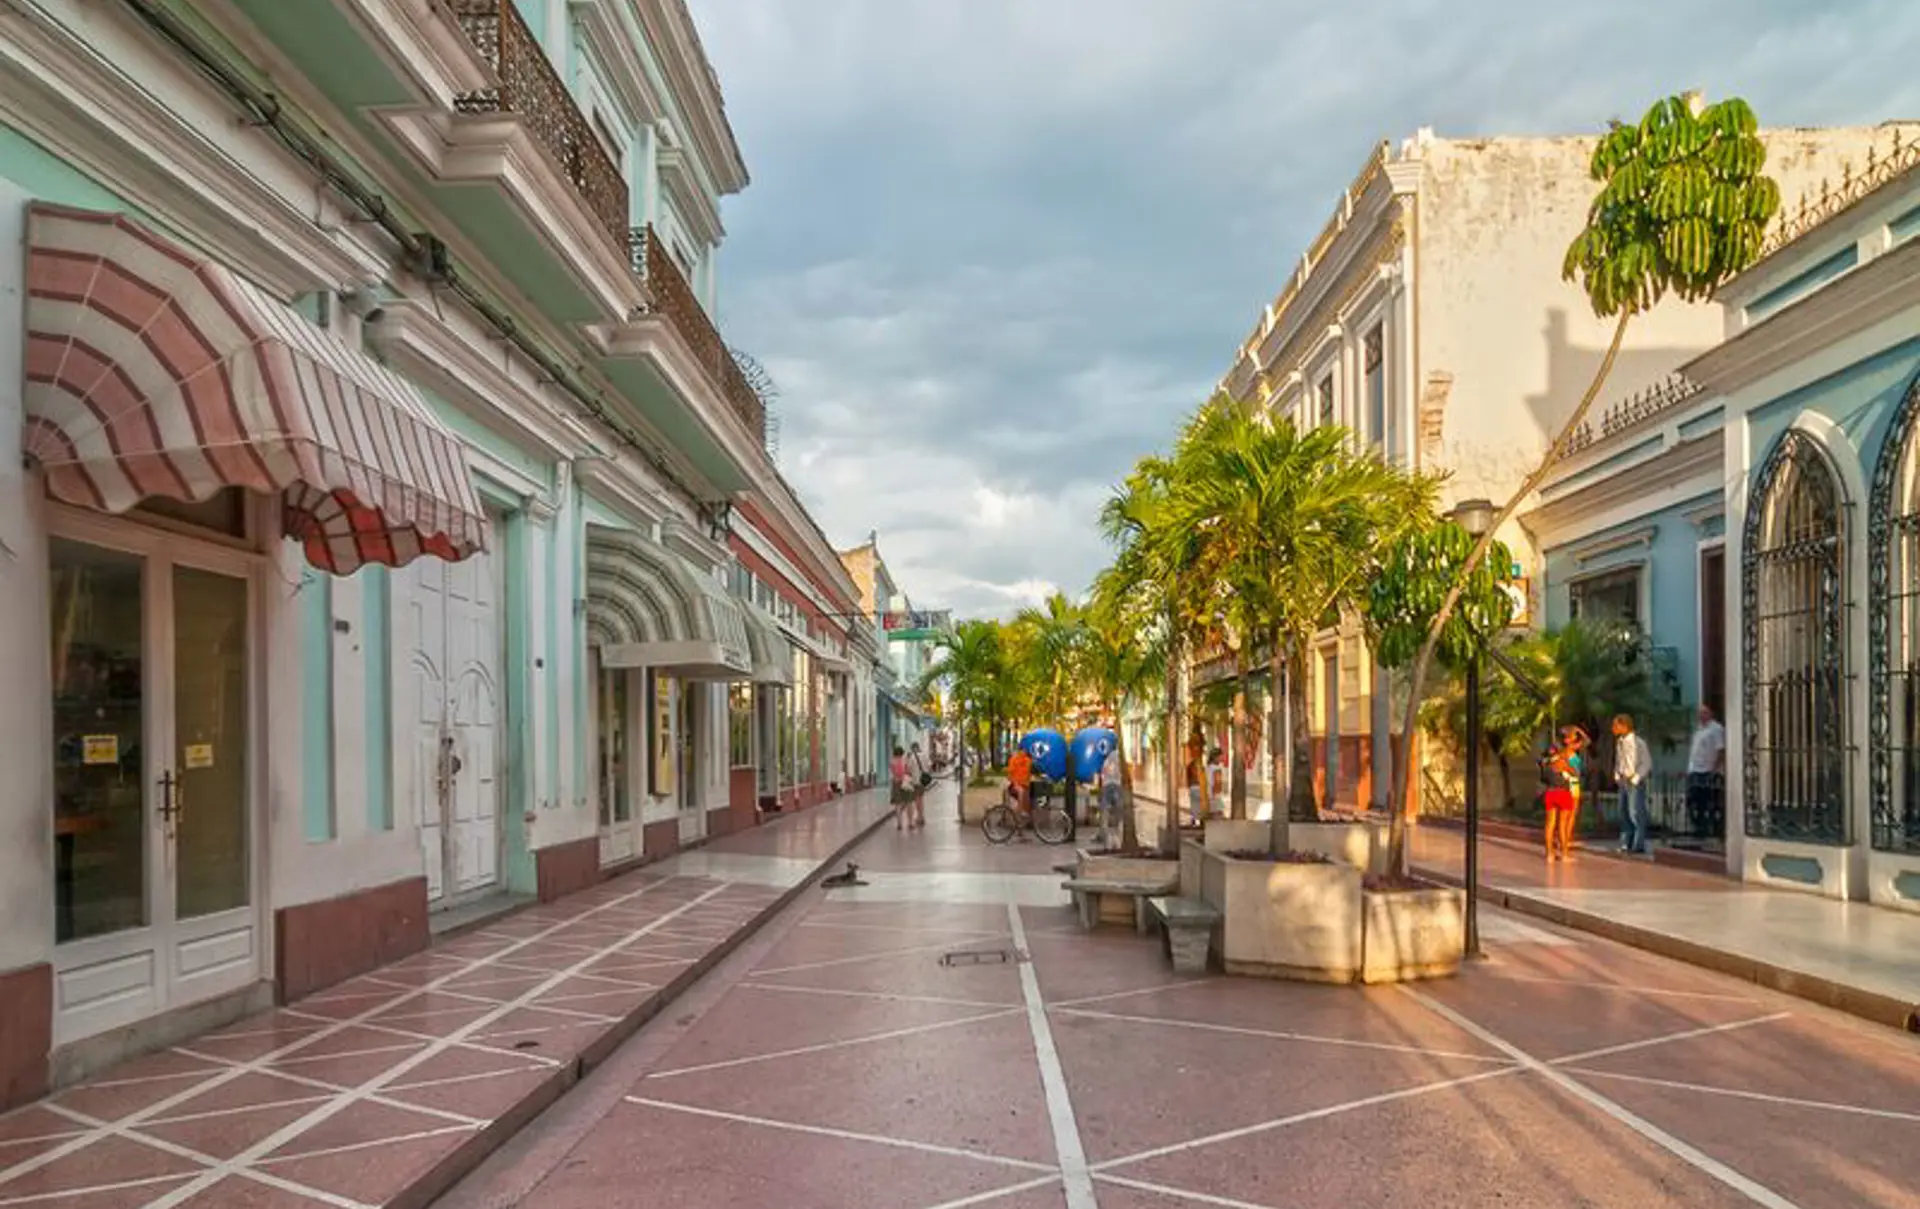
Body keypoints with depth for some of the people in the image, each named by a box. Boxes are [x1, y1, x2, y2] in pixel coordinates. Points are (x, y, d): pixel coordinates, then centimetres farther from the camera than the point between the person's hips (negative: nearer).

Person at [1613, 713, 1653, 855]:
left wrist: (1636, 778, -15)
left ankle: (1640, 844, -2)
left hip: (1635, 782, -7)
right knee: (1623, 812, 10)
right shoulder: (1619, 742, 7)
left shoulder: (1638, 742, -14)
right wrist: (1617, 775, 9)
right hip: (1623, 781, 7)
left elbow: (1647, 763, -13)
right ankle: (1625, 843, 18)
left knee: (1635, 813, -9)